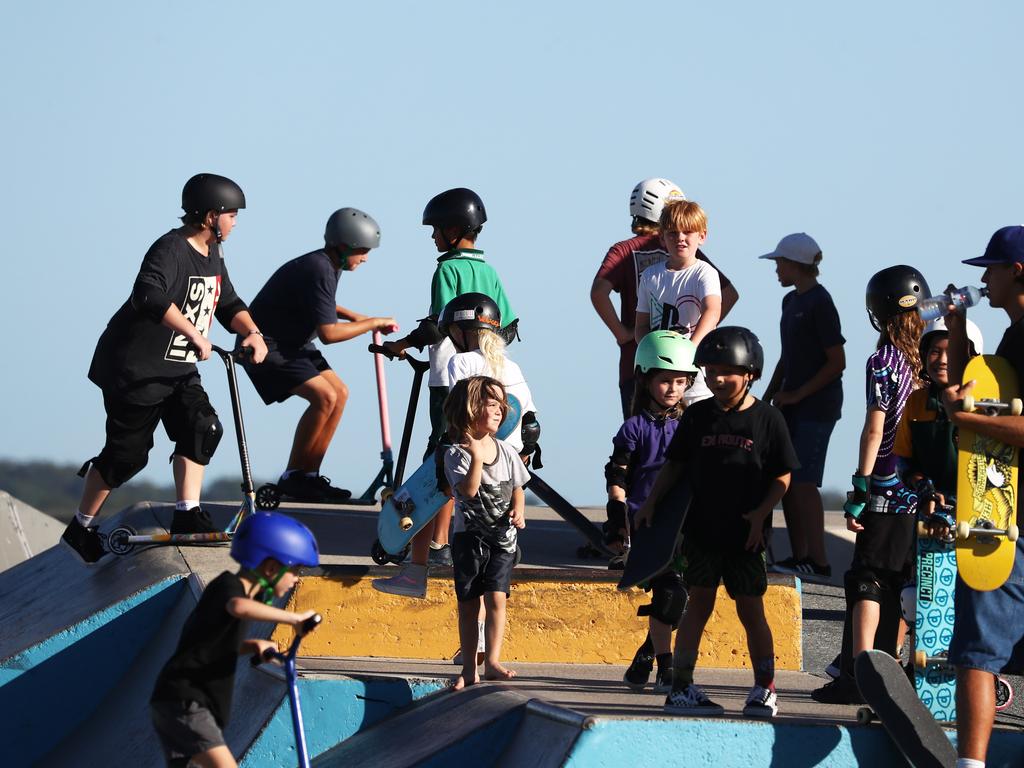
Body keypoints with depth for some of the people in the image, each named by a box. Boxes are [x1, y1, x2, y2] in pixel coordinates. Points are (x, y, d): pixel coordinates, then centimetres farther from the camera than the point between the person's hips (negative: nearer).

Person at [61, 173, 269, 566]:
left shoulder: (212, 256, 8)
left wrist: (253, 333, -7)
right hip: (136, 370, -9)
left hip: (178, 369, 9)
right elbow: (150, 296, -40)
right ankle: (81, 529, 13)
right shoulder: (171, 250, -22)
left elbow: (229, 304, 13)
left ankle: (187, 515, -7)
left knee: (202, 428, -12)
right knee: (128, 452, -1)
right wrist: (195, 334, -43)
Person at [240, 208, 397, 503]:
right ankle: (292, 476, -11)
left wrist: (353, 316, 13)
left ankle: (309, 475, 6)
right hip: (267, 346, -10)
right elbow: (328, 333, -29)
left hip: (292, 343, 10)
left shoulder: (328, 265, 6)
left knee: (340, 394, 4)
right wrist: (373, 323, -18)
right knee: (325, 397, -21)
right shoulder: (319, 271, -26)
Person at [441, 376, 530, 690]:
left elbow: (517, 488, 15)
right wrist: (477, 456, -27)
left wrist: (518, 511, -4)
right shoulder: (457, 454, -8)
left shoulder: (505, 451, 7)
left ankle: (492, 662, -15)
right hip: (469, 537, -2)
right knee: (468, 605, 4)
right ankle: (469, 669, 11)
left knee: (496, 598, -12)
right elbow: (468, 490, -20)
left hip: (502, 538, 2)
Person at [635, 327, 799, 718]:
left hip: (745, 534, -1)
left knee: (751, 610, 4)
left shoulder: (767, 418, -3)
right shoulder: (697, 416, 4)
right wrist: (650, 503, 2)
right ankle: (681, 686, 2)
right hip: (701, 529, 1)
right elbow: (674, 465, 11)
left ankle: (765, 689, 13)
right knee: (699, 604, 0)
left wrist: (761, 513, -12)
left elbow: (782, 477, 0)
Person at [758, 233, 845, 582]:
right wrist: (770, 394, 11)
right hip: (792, 404, 9)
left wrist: (798, 394, -14)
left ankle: (818, 562, -15)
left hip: (817, 405, -9)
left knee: (803, 481, -14)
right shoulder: (791, 301, 14)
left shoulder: (820, 304, -12)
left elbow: (837, 362, -14)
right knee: (786, 480, 7)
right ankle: (799, 556, 13)